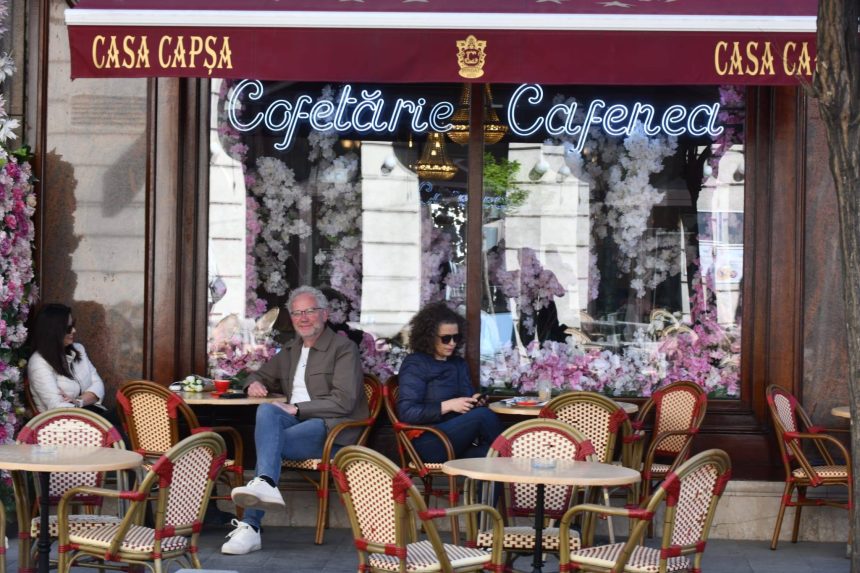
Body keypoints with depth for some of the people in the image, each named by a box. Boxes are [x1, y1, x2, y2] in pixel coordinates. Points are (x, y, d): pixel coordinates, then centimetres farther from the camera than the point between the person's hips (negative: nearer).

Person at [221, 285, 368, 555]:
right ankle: (265, 486, -49)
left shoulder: (344, 348, 1)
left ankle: (250, 526, -40)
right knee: (267, 410, -30)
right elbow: (262, 374, 37)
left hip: (332, 429, -5)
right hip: (295, 422, 5)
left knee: (269, 441, -31)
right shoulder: (290, 350, 24)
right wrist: (254, 383, 10)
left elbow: (344, 401, -11)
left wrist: (296, 408, -16)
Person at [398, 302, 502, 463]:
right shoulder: (414, 365, 1)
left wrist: (475, 402, 4)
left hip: (459, 438, 6)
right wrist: (448, 406, -15)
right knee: (483, 415, -27)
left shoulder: (458, 364, 21)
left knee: (487, 453, -30)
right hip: (429, 443, -6)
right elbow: (407, 413, -8)